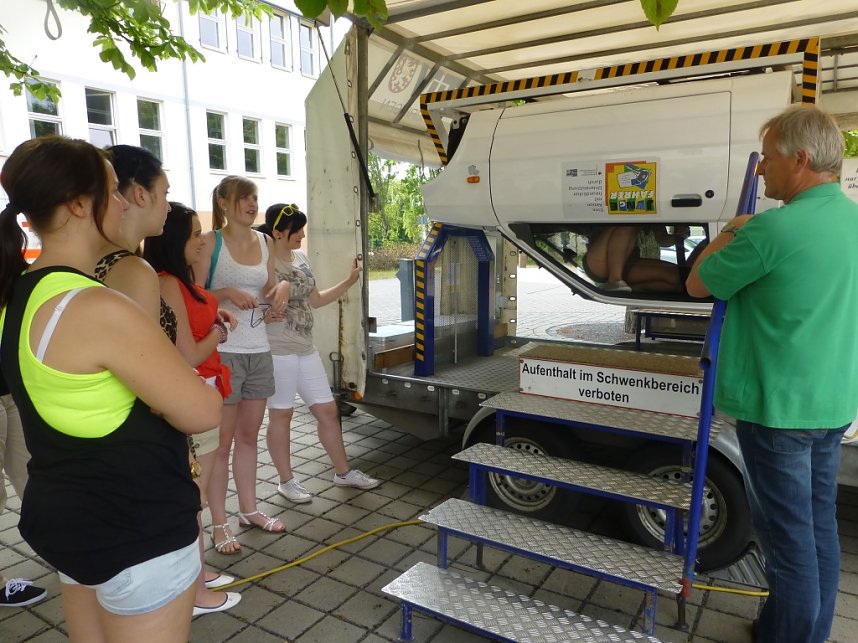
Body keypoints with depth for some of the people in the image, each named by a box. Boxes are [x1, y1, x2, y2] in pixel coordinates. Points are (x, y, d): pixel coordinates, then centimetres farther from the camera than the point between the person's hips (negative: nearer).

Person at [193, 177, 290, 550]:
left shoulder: (264, 242, 9)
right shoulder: (210, 242, -7)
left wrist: (282, 288, -7)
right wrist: (227, 293, -24)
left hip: (258, 351, 5)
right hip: (222, 352, -5)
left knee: (249, 435, 15)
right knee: (221, 441, 4)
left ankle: (249, 510, 29)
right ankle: (219, 524, 17)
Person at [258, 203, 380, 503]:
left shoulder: (301, 257, 9)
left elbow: (315, 300, 17)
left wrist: (350, 281, 13)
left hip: (306, 349, 7)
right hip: (278, 351, -7)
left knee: (327, 409, 12)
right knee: (281, 414, 7)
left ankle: (343, 472, 27)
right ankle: (286, 481, 24)